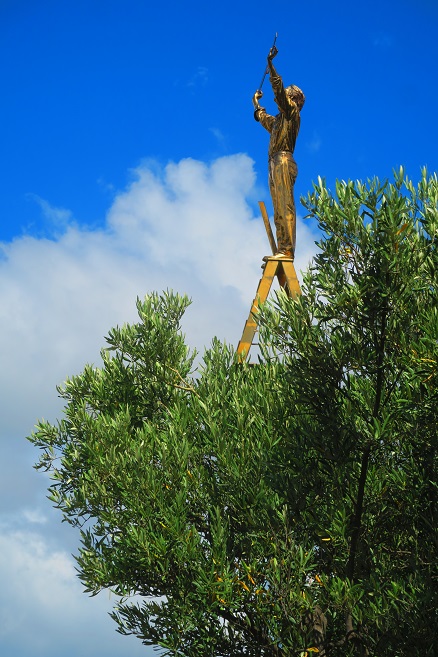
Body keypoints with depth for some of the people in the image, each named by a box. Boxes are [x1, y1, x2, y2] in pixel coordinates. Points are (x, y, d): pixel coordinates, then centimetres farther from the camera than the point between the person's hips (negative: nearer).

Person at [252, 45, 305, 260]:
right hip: (275, 163, 10)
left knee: (285, 207, -17)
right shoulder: (278, 120, 27)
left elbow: (278, 87, -8)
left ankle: (287, 250, -26)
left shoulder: (291, 111, 3)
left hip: (283, 161, -10)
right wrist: (256, 100, 58)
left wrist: (269, 63, -7)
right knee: (279, 210, 3)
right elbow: (260, 116, 47)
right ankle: (282, 250, 1)